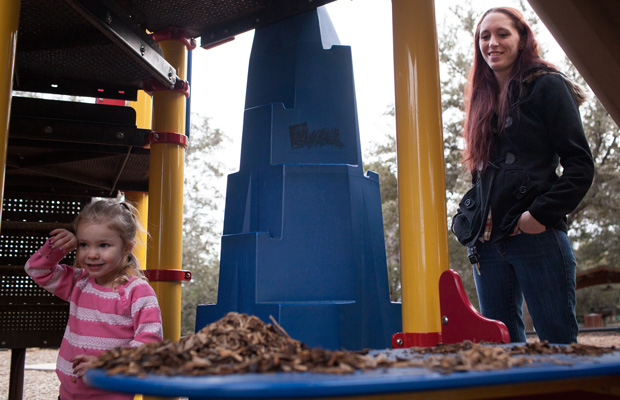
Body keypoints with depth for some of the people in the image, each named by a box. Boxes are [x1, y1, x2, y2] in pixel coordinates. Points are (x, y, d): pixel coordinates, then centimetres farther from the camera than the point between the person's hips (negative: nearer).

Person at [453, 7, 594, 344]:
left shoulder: (547, 86, 2)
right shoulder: (483, 98, 20)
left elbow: (580, 164, -5)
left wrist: (541, 214, -15)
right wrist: (472, 220, 8)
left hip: (536, 237, -6)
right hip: (488, 239, 6)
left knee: (558, 341, -2)